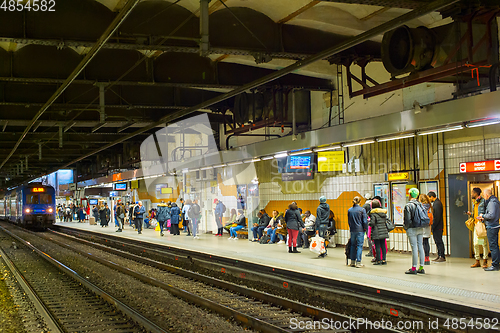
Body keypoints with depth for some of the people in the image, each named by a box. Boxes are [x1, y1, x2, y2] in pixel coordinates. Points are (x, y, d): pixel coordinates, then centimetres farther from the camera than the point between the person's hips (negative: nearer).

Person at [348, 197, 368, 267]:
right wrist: (366, 228, 5)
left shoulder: (349, 210, 5)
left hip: (352, 230, 5)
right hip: (360, 230, -4)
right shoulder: (362, 210, -9)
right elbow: (365, 221, -8)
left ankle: (352, 262, 17)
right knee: (360, 246, 0)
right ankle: (358, 262, -3)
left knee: (353, 245, 13)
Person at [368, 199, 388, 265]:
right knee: (383, 246, 10)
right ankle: (384, 260, 12)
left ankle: (378, 260, 2)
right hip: (384, 231, 6)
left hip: (376, 233, -6)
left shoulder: (373, 213, -11)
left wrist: (369, 222, 4)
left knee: (377, 246, 0)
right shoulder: (384, 212, 8)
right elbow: (386, 221, 13)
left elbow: (372, 223, -15)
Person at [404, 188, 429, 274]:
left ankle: (414, 268, -2)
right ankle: (421, 268, 13)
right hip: (421, 229, 6)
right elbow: (426, 217, 9)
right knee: (420, 247, 9)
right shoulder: (420, 204, 8)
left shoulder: (408, 206, -12)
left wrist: (405, 227, 0)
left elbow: (407, 219, -16)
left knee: (414, 248, -6)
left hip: (412, 229, -6)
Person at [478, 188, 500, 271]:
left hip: (491, 227, -11)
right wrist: (484, 218, 14)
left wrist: (483, 216, -8)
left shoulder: (492, 202, -16)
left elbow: (491, 215, -25)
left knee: (493, 246, -7)